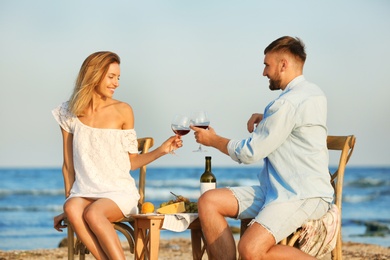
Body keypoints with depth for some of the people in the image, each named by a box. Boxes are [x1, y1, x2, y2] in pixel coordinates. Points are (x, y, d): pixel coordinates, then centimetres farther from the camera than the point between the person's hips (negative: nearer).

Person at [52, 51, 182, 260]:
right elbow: (68, 165, 10)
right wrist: (69, 198, 5)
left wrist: (161, 150, -6)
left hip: (119, 191, -2)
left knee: (93, 213, -34)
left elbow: (131, 162, 7)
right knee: (73, 209, -34)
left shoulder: (122, 111, 1)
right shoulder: (69, 113, 5)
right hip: (84, 191, 2)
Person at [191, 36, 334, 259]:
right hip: (277, 190, 10)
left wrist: (213, 140, 5)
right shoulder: (313, 93, 14)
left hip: (305, 197, -10)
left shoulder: (289, 103, -17)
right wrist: (265, 120, 17)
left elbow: (250, 153, -12)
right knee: (209, 202, -2)